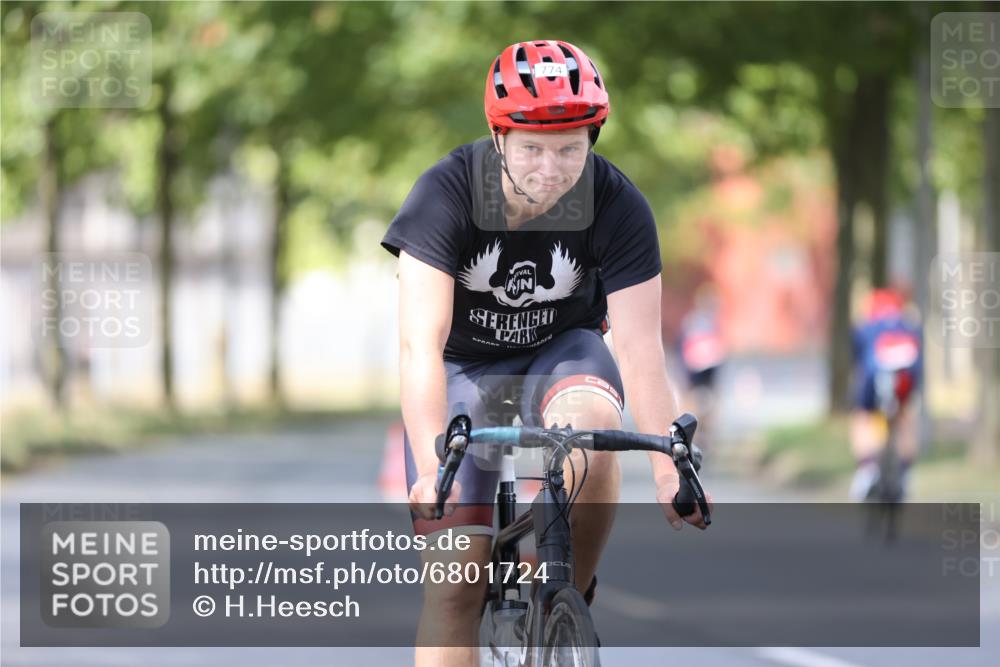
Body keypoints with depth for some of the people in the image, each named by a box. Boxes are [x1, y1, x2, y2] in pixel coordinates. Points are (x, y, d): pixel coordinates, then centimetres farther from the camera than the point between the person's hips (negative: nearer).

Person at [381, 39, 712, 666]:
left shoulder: (619, 206, -22)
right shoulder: (447, 194, -26)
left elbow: (640, 348, -22)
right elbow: (421, 344, -33)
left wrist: (671, 469, -34)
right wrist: (431, 465, -45)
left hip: (562, 352, 1)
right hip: (465, 366, -1)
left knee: (592, 425, -35)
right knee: (455, 587, -12)